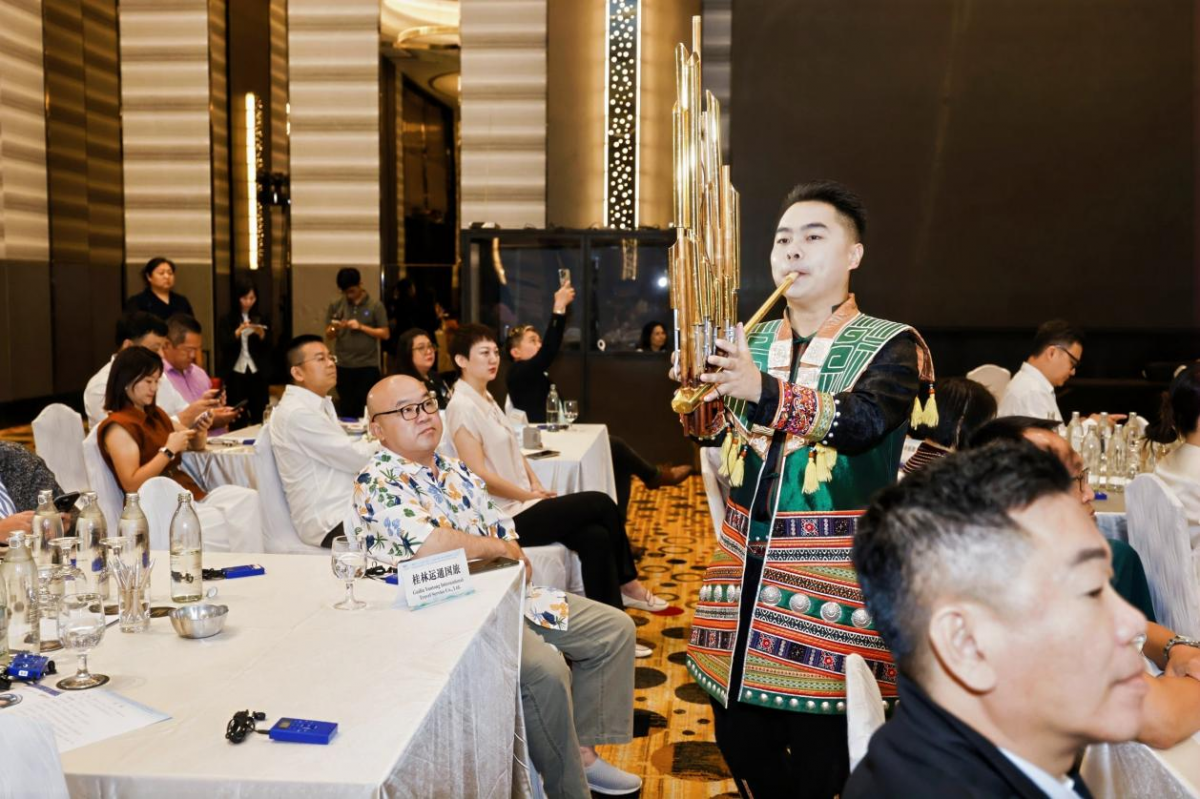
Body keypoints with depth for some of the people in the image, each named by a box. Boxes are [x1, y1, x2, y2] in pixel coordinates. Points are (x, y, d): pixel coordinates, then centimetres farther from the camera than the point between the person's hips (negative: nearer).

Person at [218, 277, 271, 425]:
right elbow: (224, 345, -8)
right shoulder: (227, 320, 4)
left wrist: (261, 335, -13)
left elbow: (268, 348, 5)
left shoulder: (261, 319, 10)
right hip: (236, 373, -2)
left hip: (258, 373, 2)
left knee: (259, 416, -2)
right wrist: (238, 332, -21)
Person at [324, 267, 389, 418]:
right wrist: (335, 328, -13)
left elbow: (384, 334, -1)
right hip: (343, 366, 2)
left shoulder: (375, 306, 0)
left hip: (368, 366, -2)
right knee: (346, 409, 7)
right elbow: (328, 336, 9)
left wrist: (361, 327, -12)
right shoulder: (335, 305, 6)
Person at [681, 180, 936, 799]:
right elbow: (709, 429, 6)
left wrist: (765, 392, -37)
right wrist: (700, 391, -15)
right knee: (740, 739, 13)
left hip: (834, 578, -5)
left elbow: (862, 419, -23)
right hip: (743, 562, 5)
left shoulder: (890, 346, -4)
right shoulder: (749, 343, 11)